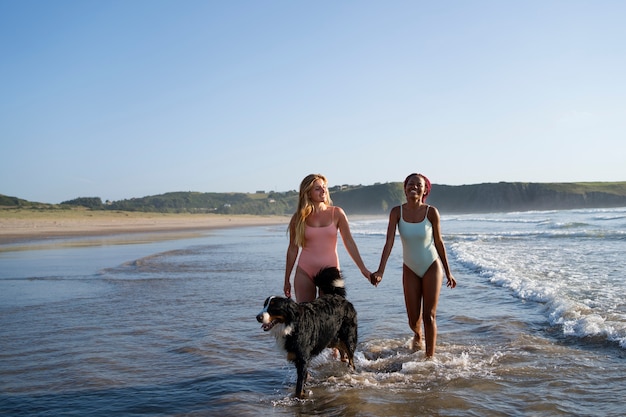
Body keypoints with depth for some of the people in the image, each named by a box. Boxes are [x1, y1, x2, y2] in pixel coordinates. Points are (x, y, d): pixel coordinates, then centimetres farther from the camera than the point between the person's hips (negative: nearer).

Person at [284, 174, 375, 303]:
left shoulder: (336, 213, 1)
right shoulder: (299, 218, 1)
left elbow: (349, 242, 4)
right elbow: (293, 249, 8)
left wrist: (363, 269, 0)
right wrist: (287, 280, 10)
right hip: (305, 272, 0)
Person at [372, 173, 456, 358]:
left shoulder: (431, 212, -13)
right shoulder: (397, 212, -11)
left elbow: (439, 243, -4)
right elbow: (389, 242, -15)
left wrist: (448, 273, 2)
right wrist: (380, 272, -23)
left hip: (432, 267, -2)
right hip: (410, 269, 2)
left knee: (429, 316, -3)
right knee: (413, 319, 7)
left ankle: (430, 357, 7)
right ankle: (417, 336, 43)